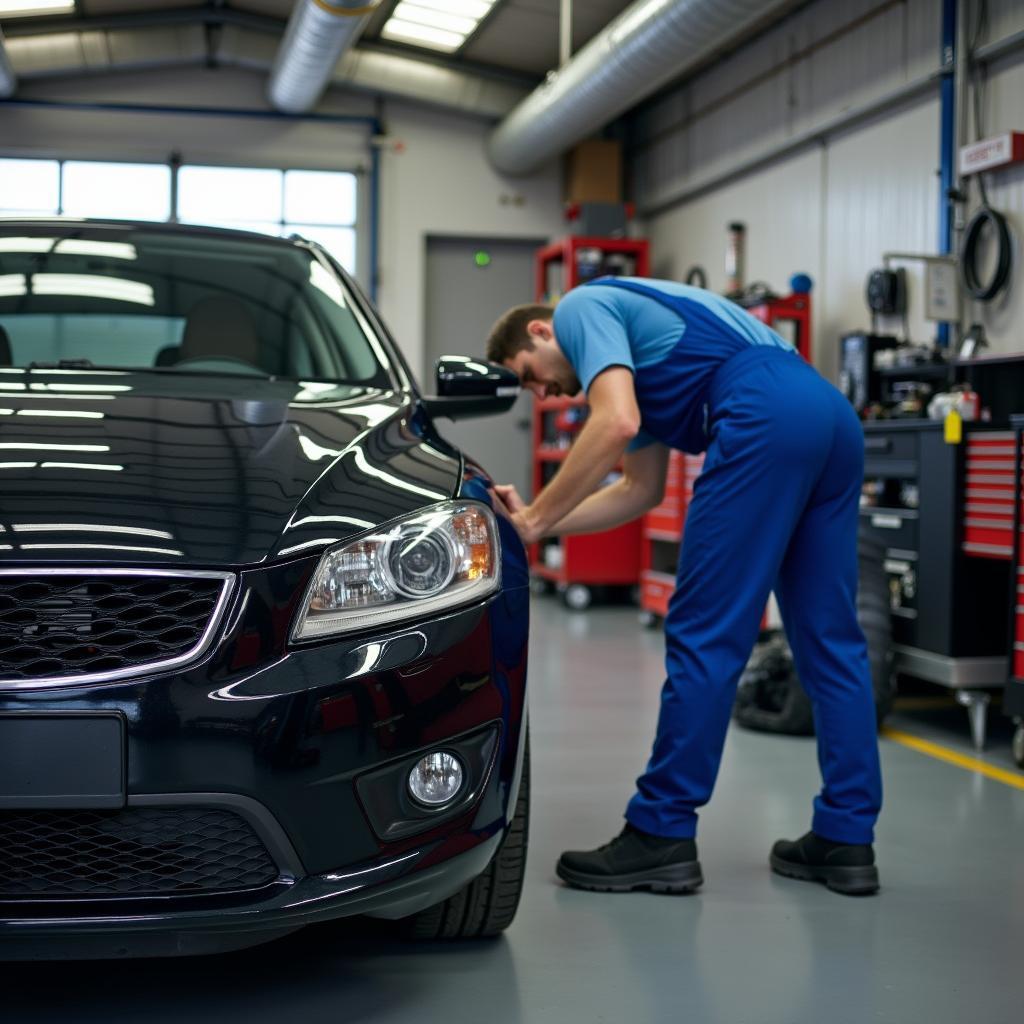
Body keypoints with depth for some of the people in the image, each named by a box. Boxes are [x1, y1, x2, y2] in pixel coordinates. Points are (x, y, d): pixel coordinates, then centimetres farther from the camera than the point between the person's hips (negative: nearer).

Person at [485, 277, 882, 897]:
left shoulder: (581, 309, 9)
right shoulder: (641, 361, 35)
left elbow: (616, 424, -10)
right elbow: (642, 490, 33)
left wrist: (537, 520, -2)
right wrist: (537, 519, 27)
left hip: (765, 420, -10)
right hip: (833, 415, 10)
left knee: (704, 635, -4)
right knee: (831, 639, 11)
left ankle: (663, 837, 4)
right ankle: (847, 840, 15)